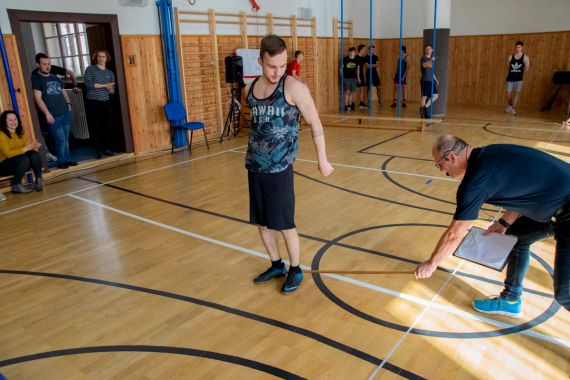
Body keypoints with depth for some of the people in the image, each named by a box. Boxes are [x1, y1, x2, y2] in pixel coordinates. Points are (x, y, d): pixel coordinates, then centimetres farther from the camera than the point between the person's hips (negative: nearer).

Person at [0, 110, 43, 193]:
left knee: (35, 154, -23)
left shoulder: (20, 133, 8)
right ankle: (16, 185, -19)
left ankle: (38, 180, -19)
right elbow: (7, 153, -21)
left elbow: (26, 147, 2)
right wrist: (25, 149, -29)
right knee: (24, 159, -34)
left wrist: (33, 147, -21)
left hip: (20, 163, 6)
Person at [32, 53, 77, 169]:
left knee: (66, 139, 11)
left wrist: (68, 103, 10)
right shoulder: (36, 79, -4)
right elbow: (38, 98, -11)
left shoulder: (55, 78, 17)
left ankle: (67, 159, 20)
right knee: (60, 139, -7)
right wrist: (47, 113, -17)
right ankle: (61, 161, 6)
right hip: (52, 116, -6)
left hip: (65, 113, 6)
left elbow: (63, 92, 28)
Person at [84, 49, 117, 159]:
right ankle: (99, 151, 2)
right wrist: (104, 85, -15)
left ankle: (106, 148, 14)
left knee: (107, 127, 2)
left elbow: (112, 91, 15)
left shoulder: (110, 73, 14)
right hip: (93, 102, -4)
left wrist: (110, 89, -9)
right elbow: (87, 83, -14)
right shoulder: (90, 69, 2)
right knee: (96, 128, -3)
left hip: (106, 102, 4)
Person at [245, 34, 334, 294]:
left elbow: (315, 124, -4)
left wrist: (322, 160, 0)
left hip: (279, 168, -6)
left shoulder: (294, 88, -11)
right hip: (254, 165, 6)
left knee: (284, 223, 3)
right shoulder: (250, 89, 6)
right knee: (261, 222, 14)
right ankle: (277, 266, 34)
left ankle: (295, 271, 24)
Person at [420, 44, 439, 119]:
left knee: (435, 96, 4)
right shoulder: (423, 58, -5)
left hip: (431, 80, 8)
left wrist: (436, 79, 23)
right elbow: (424, 65, -29)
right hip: (425, 80, -8)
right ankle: (422, 112, 2)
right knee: (424, 96, -6)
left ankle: (425, 108, 13)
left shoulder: (431, 59, 19)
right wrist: (431, 61, -46)